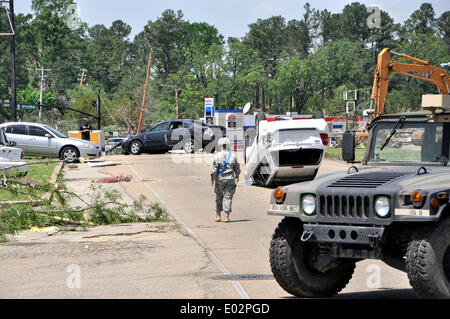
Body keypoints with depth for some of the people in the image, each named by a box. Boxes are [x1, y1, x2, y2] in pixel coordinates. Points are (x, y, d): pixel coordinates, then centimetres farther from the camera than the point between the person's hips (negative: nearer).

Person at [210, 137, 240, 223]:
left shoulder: (217, 156, -8)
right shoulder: (232, 156, -2)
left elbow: (214, 169, -9)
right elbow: (237, 169, 7)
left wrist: (212, 180, -1)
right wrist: (237, 176, 24)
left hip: (219, 179, 0)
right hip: (230, 179, 0)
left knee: (219, 197, 14)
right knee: (228, 197, 1)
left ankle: (218, 215, 17)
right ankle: (227, 216, -5)